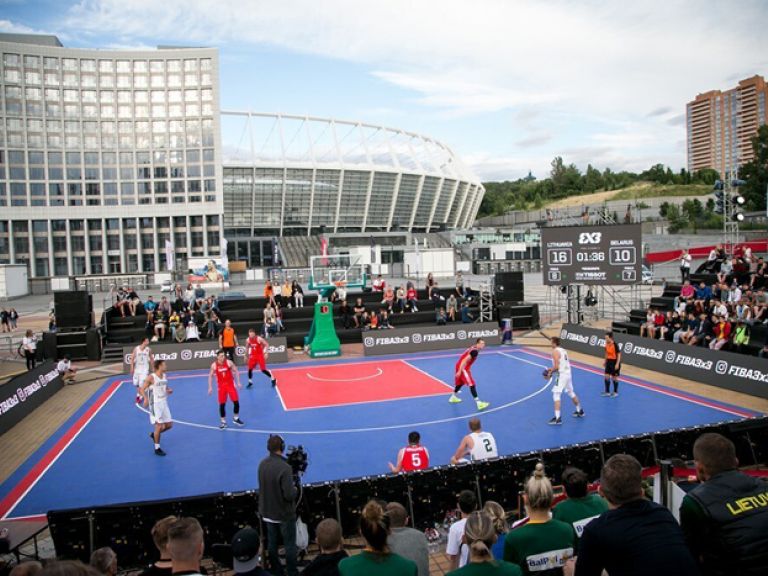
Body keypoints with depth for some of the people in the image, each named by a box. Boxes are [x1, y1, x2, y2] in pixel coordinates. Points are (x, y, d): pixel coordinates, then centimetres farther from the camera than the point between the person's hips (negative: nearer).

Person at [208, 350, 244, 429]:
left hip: (230, 384, 0)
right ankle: (223, 421, 16)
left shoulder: (229, 362, -11)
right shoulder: (214, 365, -9)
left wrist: (238, 382, -5)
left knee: (236, 401, -2)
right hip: (221, 386, 0)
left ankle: (236, 418, 19)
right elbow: (210, 376, 3)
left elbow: (236, 371, -2)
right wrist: (210, 387, -1)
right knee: (222, 404, 1)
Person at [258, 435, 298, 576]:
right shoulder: (284, 467, -27)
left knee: (272, 544, 17)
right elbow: (289, 495, -26)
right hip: (284, 514, -6)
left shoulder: (262, 464, -5)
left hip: (268, 512, 6)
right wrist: (295, 489, -5)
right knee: (290, 546, 8)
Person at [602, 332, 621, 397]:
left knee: (614, 378, 6)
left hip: (615, 362, -6)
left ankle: (615, 392, 22)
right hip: (609, 361, 6)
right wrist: (605, 361, 14)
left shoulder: (615, 345, -22)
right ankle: (607, 392, 17)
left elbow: (619, 354, -17)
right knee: (606, 377, 5)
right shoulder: (607, 344, -1)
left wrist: (617, 364, -21)